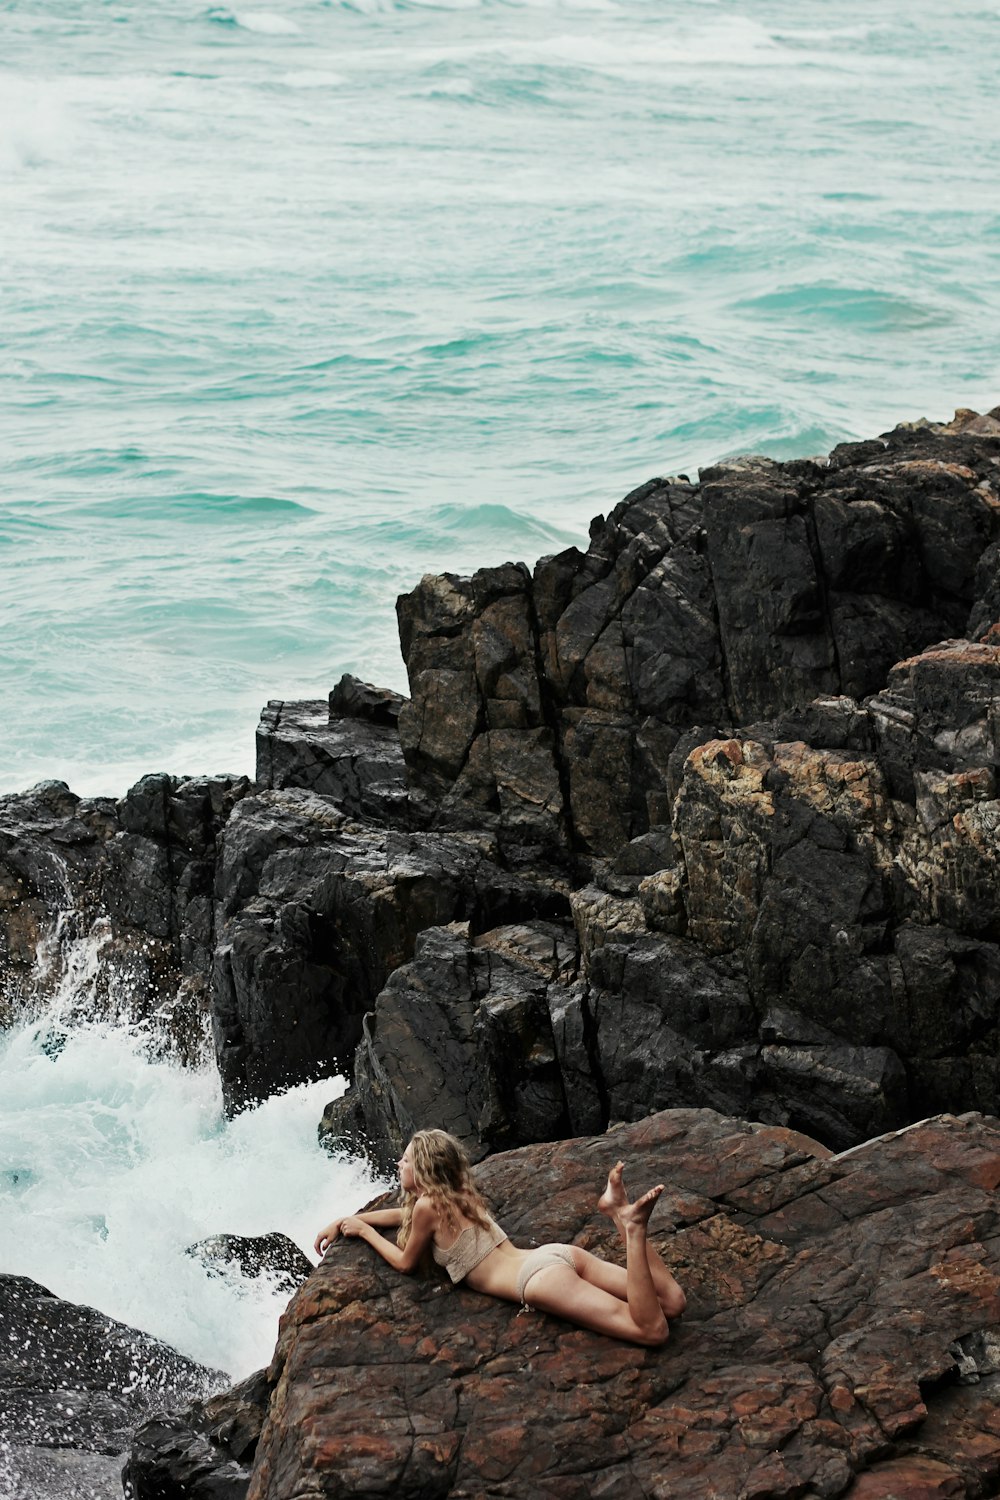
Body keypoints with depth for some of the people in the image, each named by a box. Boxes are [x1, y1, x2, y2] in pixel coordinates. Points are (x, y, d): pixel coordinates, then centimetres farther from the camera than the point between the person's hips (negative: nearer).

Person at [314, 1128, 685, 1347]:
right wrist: (343, 1221, 46)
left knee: (654, 1331, -21)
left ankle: (631, 1227, -32)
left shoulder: (428, 1205, 0)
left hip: (539, 1277, -8)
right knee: (672, 1303, 2)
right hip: (559, 1254, 8)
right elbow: (402, 1215, 45)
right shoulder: (459, 1196, 26)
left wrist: (365, 1230, 26)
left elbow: (406, 1263, 15)